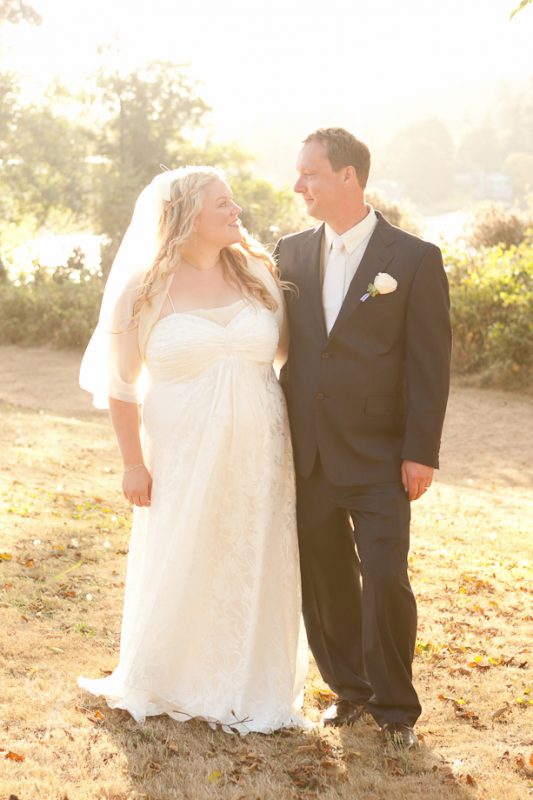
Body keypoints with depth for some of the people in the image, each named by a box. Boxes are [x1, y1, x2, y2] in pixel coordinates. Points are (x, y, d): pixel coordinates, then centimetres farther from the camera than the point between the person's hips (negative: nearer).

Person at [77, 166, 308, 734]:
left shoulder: (258, 274, 4)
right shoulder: (147, 290, -4)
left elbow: (290, 350, 9)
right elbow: (120, 383, -1)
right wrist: (133, 464, -4)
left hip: (256, 453, 3)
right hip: (183, 457, -2)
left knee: (254, 569, 8)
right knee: (179, 569, 7)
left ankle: (249, 687, 24)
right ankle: (169, 684, 27)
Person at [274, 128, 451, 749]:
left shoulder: (414, 259, -5)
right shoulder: (291, 252, 7)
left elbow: (430, 363, -6)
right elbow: (279, 342, 10)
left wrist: (421, 453, -11)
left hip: (378, 458, -4)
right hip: (307, 454, 4)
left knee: (385, 579, -6)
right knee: (323, 581, 11)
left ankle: (394, 706, 13)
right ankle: (349, 689, 29)